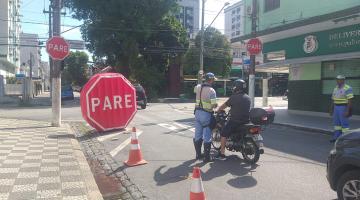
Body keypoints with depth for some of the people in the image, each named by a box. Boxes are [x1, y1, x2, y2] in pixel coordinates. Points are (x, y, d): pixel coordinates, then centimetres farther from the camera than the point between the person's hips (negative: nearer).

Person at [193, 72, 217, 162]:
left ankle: (198, 154, 24)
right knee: (207, 136, 1)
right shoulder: (211, 91, -17)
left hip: (198, 112, 7)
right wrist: (216, 105, 3)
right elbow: (214, 105, -19)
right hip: (206, 114, -6)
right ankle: (207, 157, 6)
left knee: (198, 135, 13)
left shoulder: (198, 87, 2)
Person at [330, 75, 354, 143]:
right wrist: (331, 110, 13)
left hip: (344, 108, -7)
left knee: (344, 124, -3)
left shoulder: (348, 88, -13)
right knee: (337, 123, 8)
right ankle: (336, 138, 13)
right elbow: (334, 100, 15)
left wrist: (347, 111, -23)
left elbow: (350, 100, -17)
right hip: (336, 108, 7)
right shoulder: (336, 88, 11)